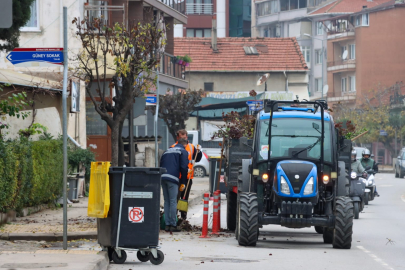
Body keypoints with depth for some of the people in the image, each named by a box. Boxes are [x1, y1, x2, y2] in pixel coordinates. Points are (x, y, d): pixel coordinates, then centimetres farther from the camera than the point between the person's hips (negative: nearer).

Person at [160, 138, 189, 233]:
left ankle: (167, 224, 9)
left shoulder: (167, 151, 26)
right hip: (173, 179, -6)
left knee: (166, 201, 11)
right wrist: (183, 182, 4)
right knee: (173, 202, -4)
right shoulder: (183, 152, 7)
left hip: (163, 178, 6)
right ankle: (173, 225, -6)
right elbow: (184, 167, -2)